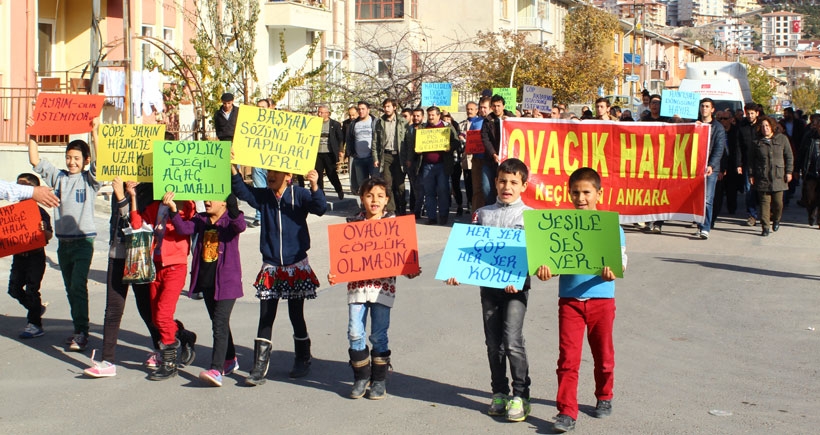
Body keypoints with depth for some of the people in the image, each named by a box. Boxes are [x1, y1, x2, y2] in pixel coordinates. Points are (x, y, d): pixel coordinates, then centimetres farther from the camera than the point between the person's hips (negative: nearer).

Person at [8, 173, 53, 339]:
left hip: (35, 256, -6)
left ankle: (35, 324, 5)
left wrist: (44, 230, -32)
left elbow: (49, 235, -12)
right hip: (19, 256, 6)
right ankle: (36, 308, 30)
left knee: (31, 289, -4)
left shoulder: (40, 212, -9)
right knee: (14, 288, 9)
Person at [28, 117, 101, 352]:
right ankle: (80, 330, 19)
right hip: (63, 242, 5)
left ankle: (81, 333, -11)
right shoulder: (58, 177, 9)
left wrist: (94, 132, -22)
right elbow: (35, 161, 6)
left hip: (83, 241, -5)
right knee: (70, 288, 10)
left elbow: (101, 159, -18)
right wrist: (32, 135, -1)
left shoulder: (90, 179, -2)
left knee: (78, 286, -13)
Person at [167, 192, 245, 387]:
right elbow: (184, 228, -8)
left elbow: (240, 226, -29)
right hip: (206, 281, 7)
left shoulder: (230, 219, -6)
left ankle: (216, 370, -21)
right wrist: (173, 211, -23)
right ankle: (230, 359, 37)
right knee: (219, 322, 19)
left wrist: (233, 208, -46)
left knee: (220, 324, -15)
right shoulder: (201, 219, 8)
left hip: (227, 281, -7)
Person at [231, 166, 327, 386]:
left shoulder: (299, 195, -7)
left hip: (296, 267, -3)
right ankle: (259, 368, 5)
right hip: (270, 268, 3)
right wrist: (233, 169, -24)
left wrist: (314, 186, -39)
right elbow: (241, 191, -8)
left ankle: (302, 361, 26)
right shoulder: (263, 197, 3)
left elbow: (320, 208, -22)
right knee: (265, 318, 2)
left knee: (296, 316, 8)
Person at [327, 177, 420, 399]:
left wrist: (410, 271, -14)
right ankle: (361, 377, 18)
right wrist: (335, 274, -9)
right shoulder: (353, 223, 3)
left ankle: (379, 379, 17)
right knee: (355, 333, 1)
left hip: (383, 285, -2)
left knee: (379, 335, 3)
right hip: (357, 284, 2)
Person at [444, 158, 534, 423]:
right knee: (493, 343, 9)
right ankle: (500, 393, 21)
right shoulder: (483, 214, 10)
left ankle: (520, 396, -1)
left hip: (516, 285, -4)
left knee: (512, 341, -12)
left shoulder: (529, 216, -1)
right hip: (488, 284, 4)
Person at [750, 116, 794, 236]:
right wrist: (751, 174, 6)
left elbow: (789, 156, 8)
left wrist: (788, 171, 2)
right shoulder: (757, 142, 7)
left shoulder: (782, 139, 6)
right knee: (764, 202, -4)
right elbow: (751, 159, 12)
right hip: (762, 177, 0)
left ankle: (776, 220, 30)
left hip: (778, 177, 0)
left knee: (778, 202, 2)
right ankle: (765, 227, -1)